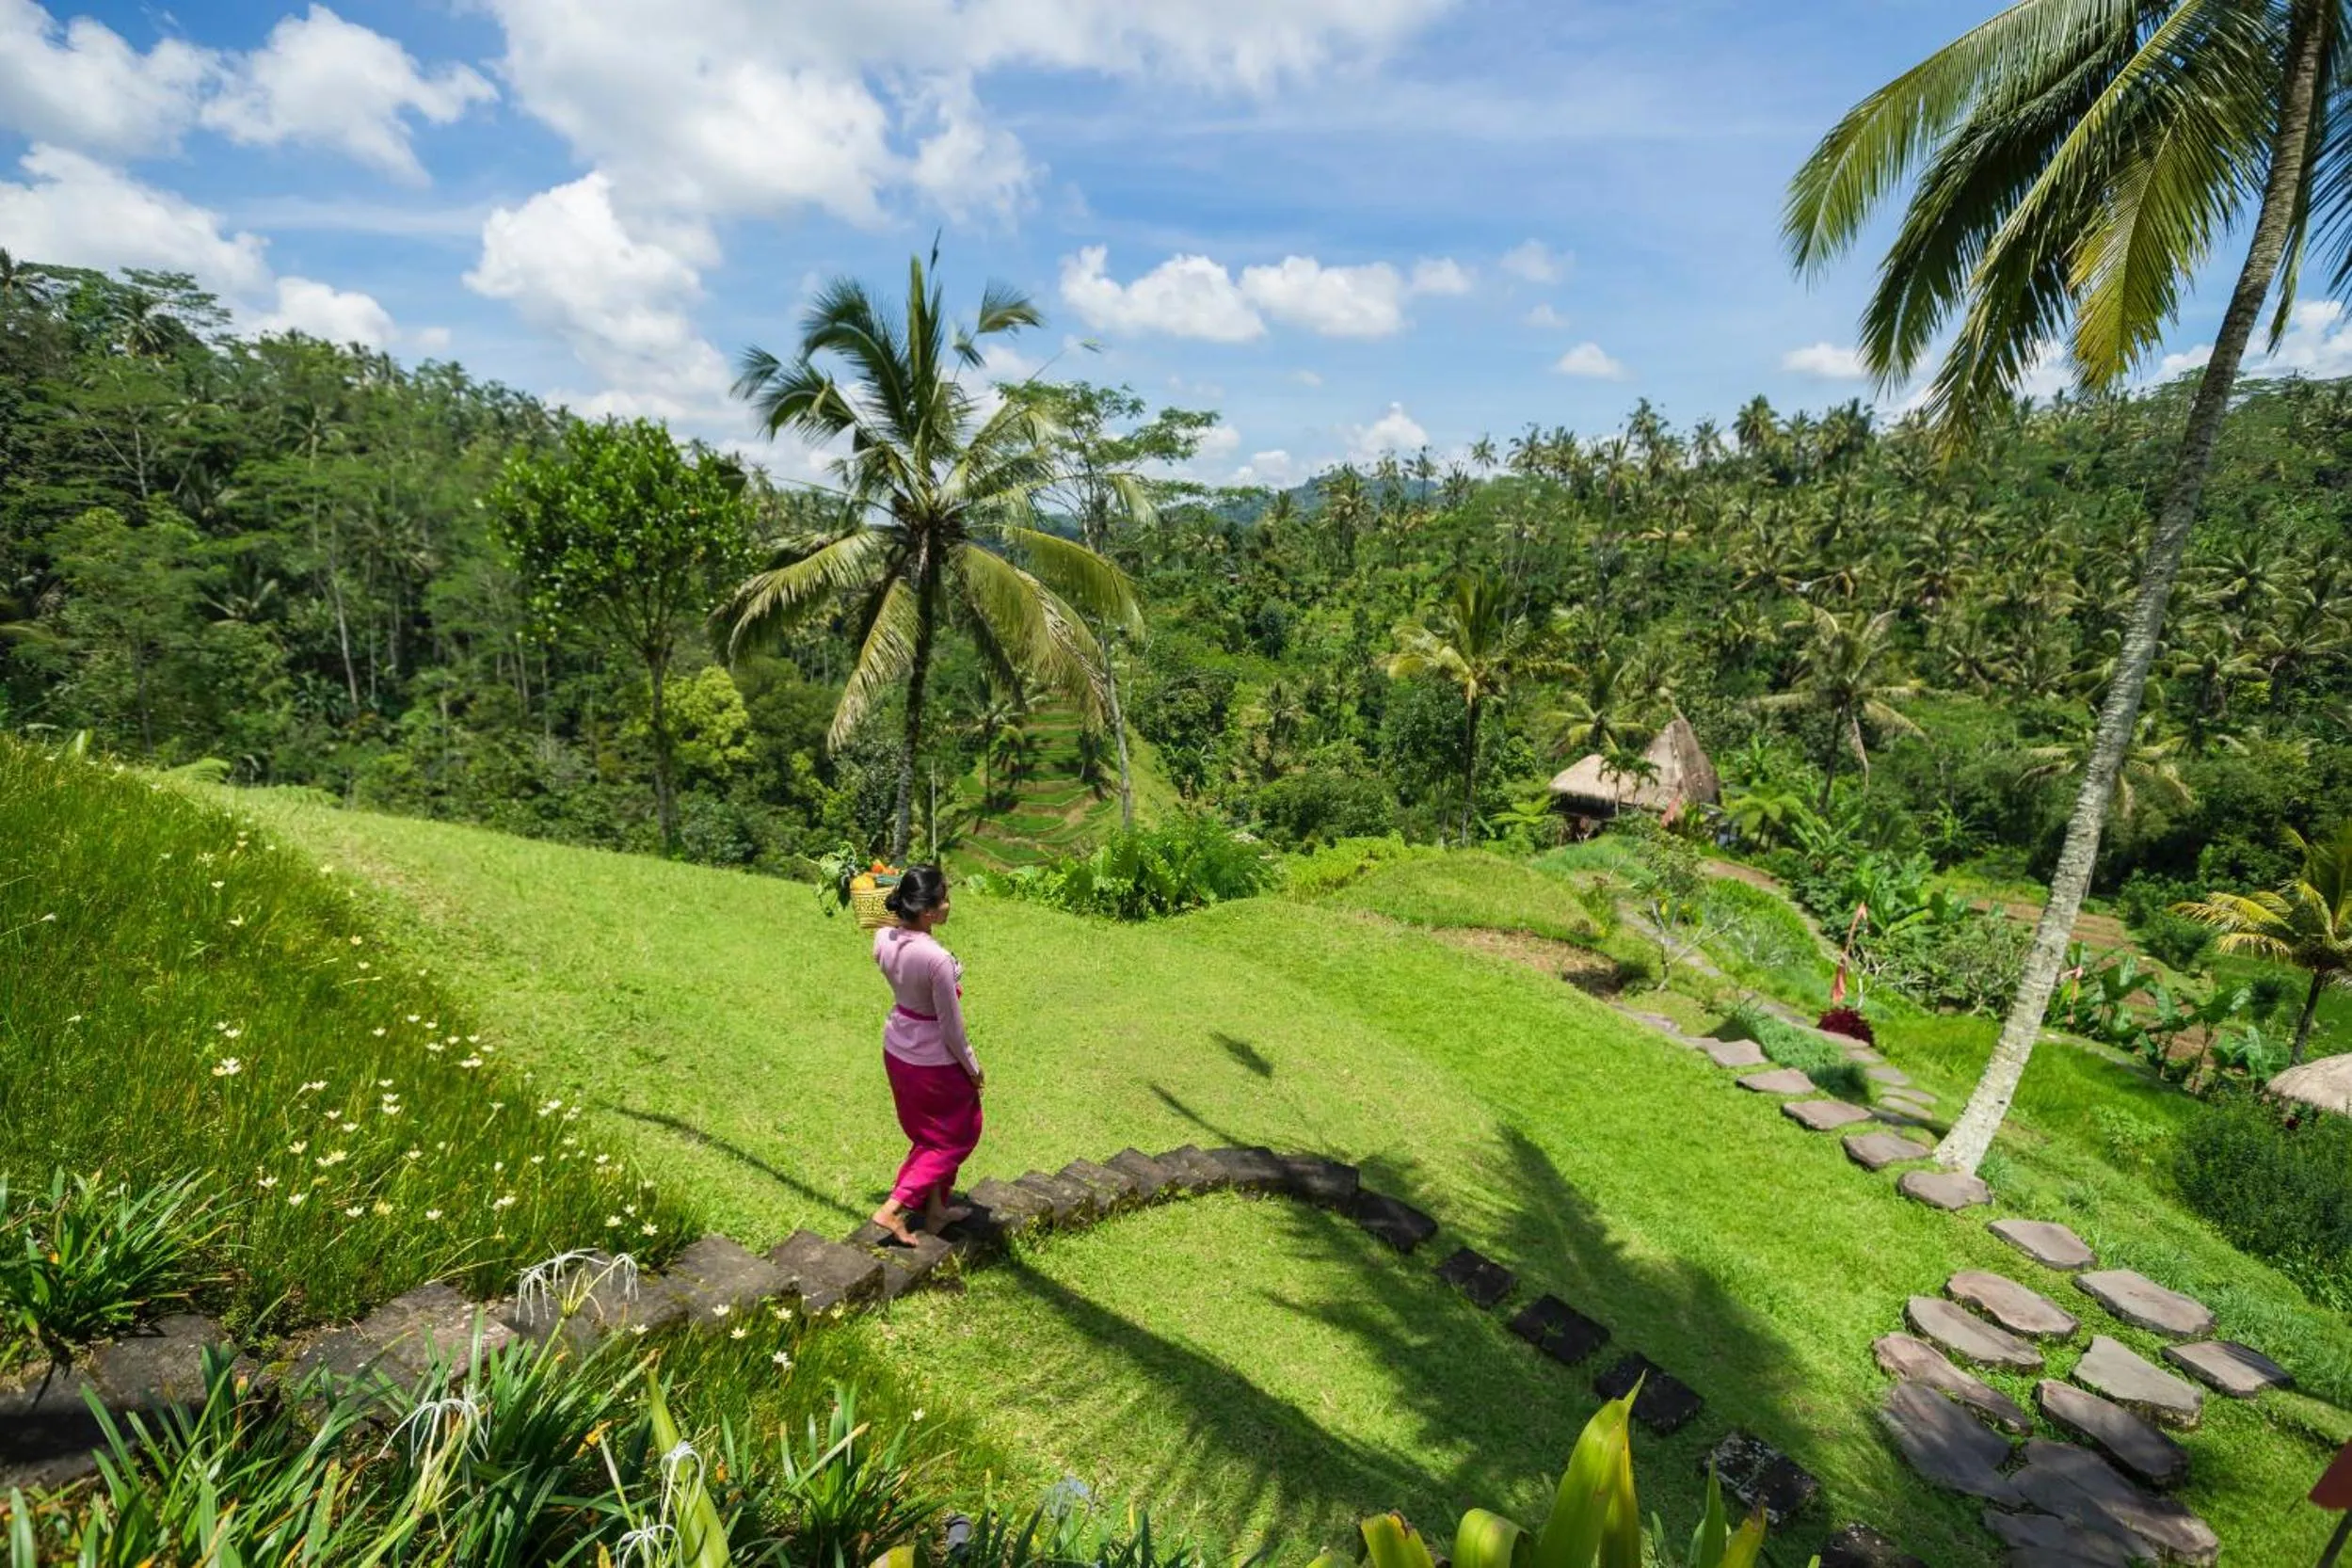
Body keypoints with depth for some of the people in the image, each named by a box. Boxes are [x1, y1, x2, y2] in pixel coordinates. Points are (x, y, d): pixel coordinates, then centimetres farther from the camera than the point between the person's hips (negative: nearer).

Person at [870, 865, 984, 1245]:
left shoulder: (883, 939, -13)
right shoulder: (938, 959, -33)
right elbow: (951, 1025, -22)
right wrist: (973, 1068, -6)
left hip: (896, 1050, 7)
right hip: (935, 1060, -7)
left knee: (927, 1133, 26)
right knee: (956, 1136, 17)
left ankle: (935, 1210, 41)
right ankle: (893, 1210, 14)